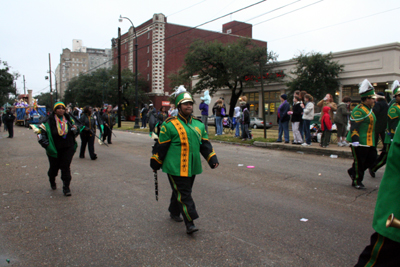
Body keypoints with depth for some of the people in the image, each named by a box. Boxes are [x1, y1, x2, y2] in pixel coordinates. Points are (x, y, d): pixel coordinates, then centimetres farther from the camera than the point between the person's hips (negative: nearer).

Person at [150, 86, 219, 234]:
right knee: (184, 195, -6)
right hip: (175, 168, -6)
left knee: (180, 192, 20)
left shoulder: (199, 125, 10)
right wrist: (155, 163, 2)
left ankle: (174, 212, 41)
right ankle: (190, 223, -2)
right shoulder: (170, 125, -8)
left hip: (192, 167, 6)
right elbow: (161, 146, -3)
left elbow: (205, 144, 13)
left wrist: (212, 159, 2)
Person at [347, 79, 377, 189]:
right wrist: (355, 140, -27)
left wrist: (372, 141, 27)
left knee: (372, 158, 12)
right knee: (359, 161, 0)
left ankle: (353, 171, 28)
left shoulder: (369, 110, 16)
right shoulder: (359, 110, -16)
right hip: (360, 142, -10)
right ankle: (356, 181, 14)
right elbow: (354, 126, -22)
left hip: (369, 142, 10)